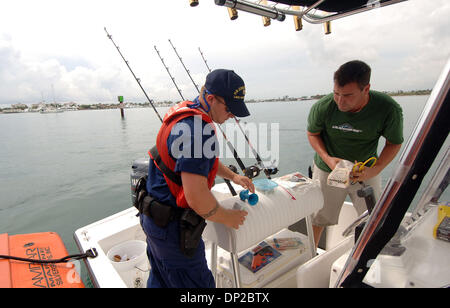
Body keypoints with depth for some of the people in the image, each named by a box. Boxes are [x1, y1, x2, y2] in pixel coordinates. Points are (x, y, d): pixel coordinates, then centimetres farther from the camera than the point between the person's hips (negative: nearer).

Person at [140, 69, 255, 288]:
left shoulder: (186, 112, 7)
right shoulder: (198, 129, -27)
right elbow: (196, 197, -30)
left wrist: (232, 176, 16)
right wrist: (227, 217, -12)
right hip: (172, 226, -10)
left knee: (160, 280, 26)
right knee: (197, 282, 8)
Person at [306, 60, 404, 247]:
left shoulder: (389, 109, -23)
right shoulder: (322, 107, -23)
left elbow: (394, 143, -6)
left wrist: (376, 169, -23)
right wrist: (327, 158, -20)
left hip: (366, 171, 1)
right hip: (328, 170, -1)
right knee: (317, 218, 9)